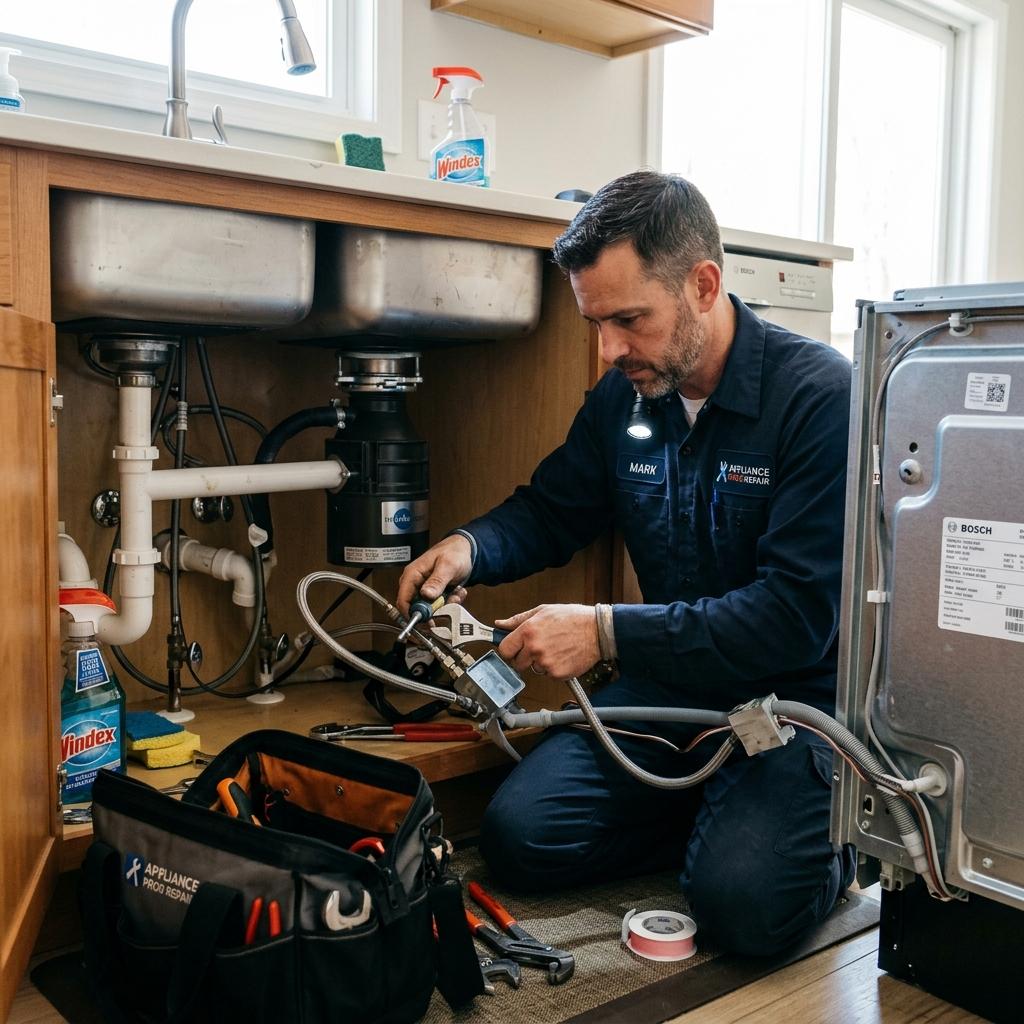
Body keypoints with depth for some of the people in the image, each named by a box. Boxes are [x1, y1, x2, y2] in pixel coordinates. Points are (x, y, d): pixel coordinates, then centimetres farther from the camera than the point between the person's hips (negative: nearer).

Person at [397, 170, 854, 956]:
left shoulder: (821, 394, -18)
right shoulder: (624, 396, 2)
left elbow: (797, 614, -24)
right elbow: (550, 510, 16)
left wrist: (607, 633, -27)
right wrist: (468, 549, -7)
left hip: (798, 694, -5)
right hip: (670, 682, 6)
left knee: (743, 899, -26)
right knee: (519, 837, -11)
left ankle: (830, 832, 8)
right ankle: (721, 821, 8)